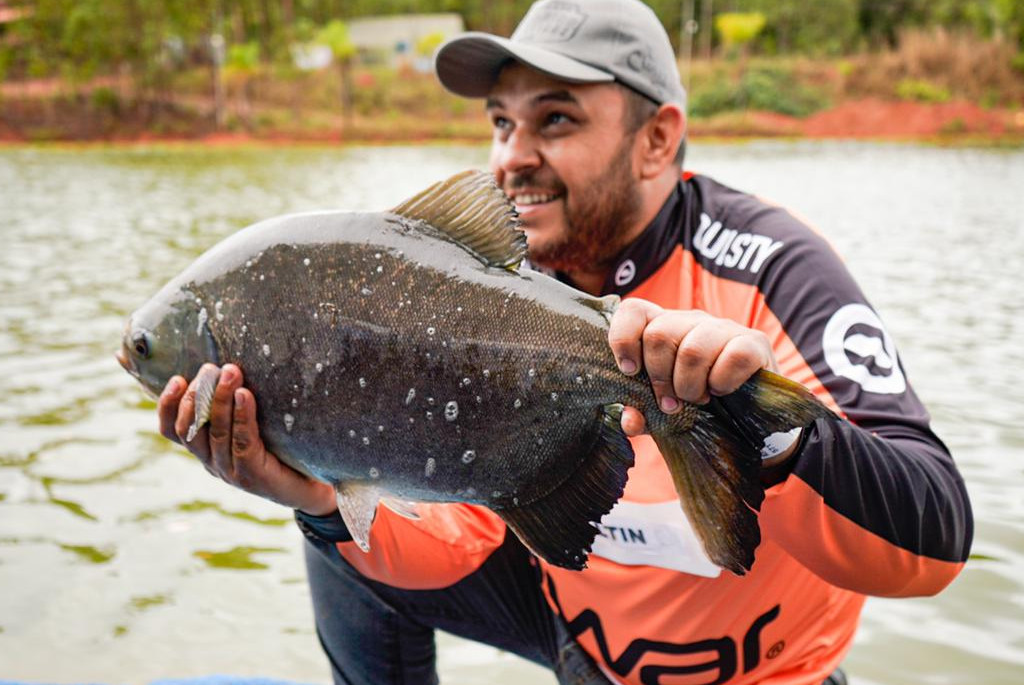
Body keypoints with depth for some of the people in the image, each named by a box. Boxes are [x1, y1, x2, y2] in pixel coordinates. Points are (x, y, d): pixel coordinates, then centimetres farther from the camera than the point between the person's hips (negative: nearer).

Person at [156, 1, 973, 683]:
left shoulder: (767, 272, -26)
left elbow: (935, 544, -34)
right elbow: (463, 530, -11)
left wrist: (775, 439, -53)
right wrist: (330, 506, -30)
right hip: (571, 612, 5)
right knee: (346, 548, 1)